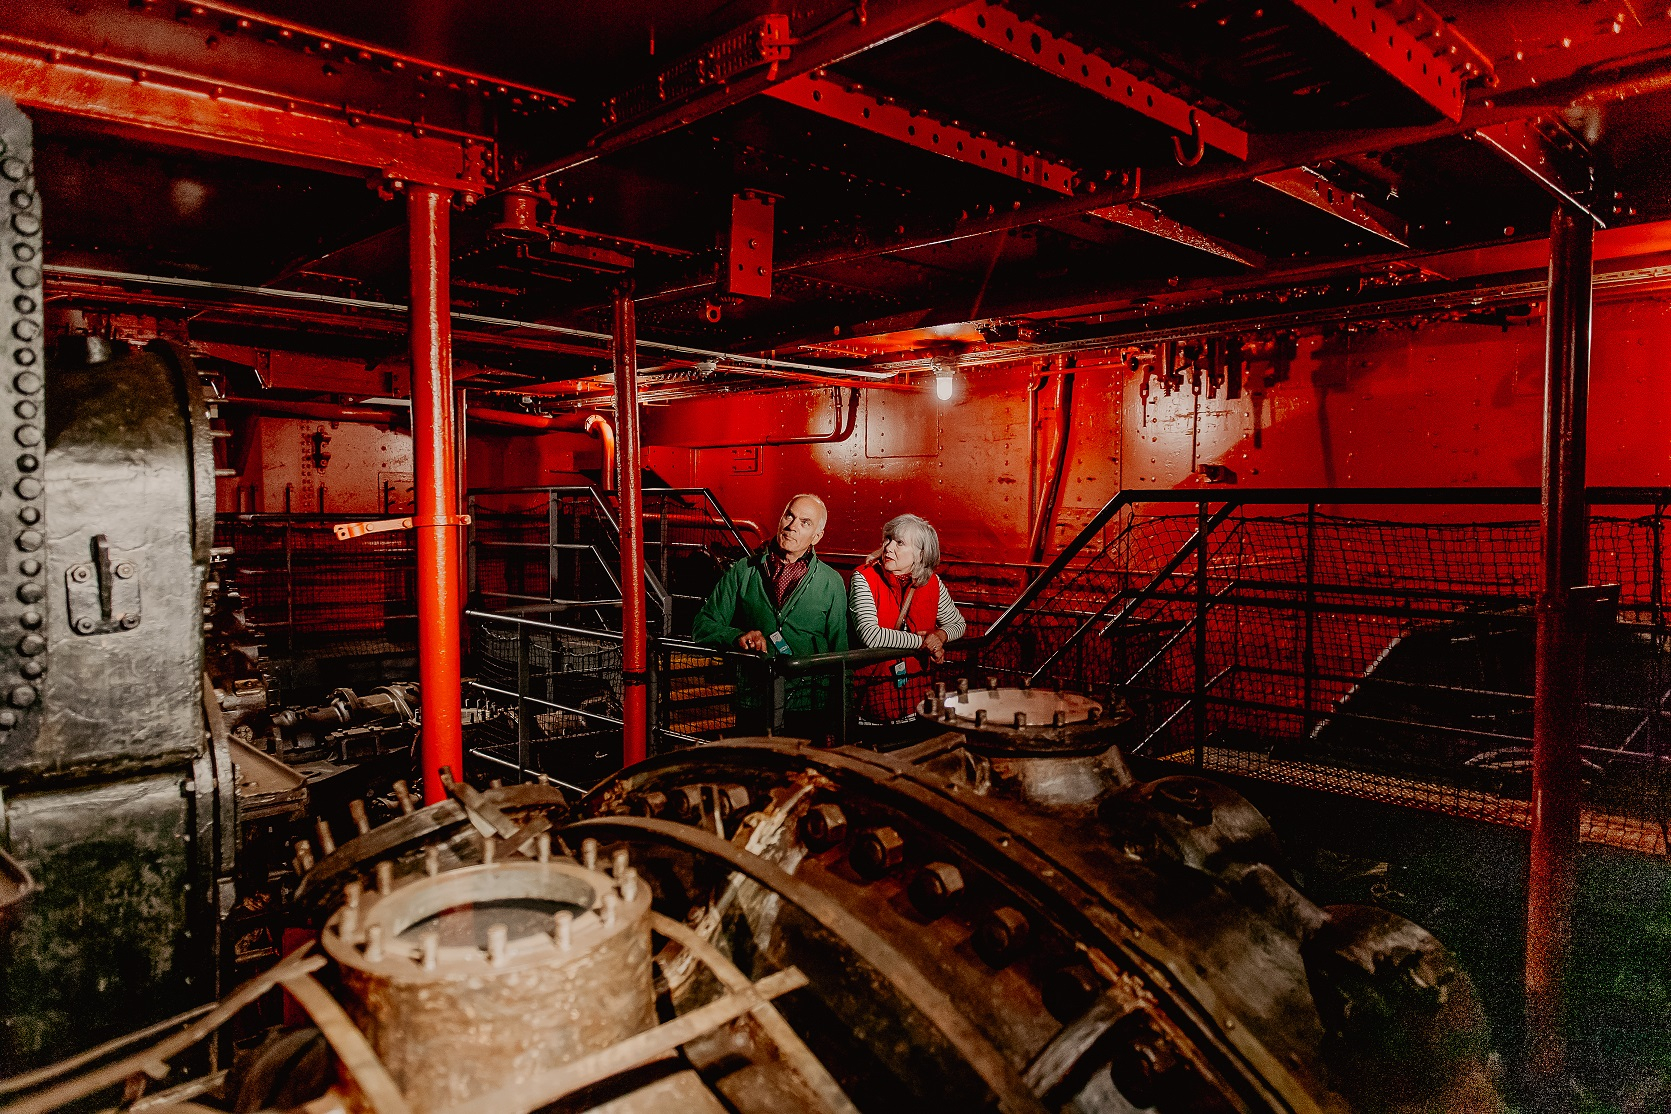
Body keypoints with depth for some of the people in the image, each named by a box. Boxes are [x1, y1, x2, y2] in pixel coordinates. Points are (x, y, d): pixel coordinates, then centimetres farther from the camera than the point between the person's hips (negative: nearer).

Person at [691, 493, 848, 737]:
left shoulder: (831, 582, 7)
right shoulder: (743, 571, 8)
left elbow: (840, 653, 8)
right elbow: (702, 626, 8)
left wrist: (841, 717, 3)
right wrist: (738, 636, -12)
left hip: (811, 708, 0)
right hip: (754, 705, 0)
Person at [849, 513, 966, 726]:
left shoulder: (932, 583, -1)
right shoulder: (865, 578, -12)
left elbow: (958, 623, 15)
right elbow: (870, 635, -24)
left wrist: (940, 635, -8)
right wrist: (922, 641, -16)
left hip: (915, 691, 4)